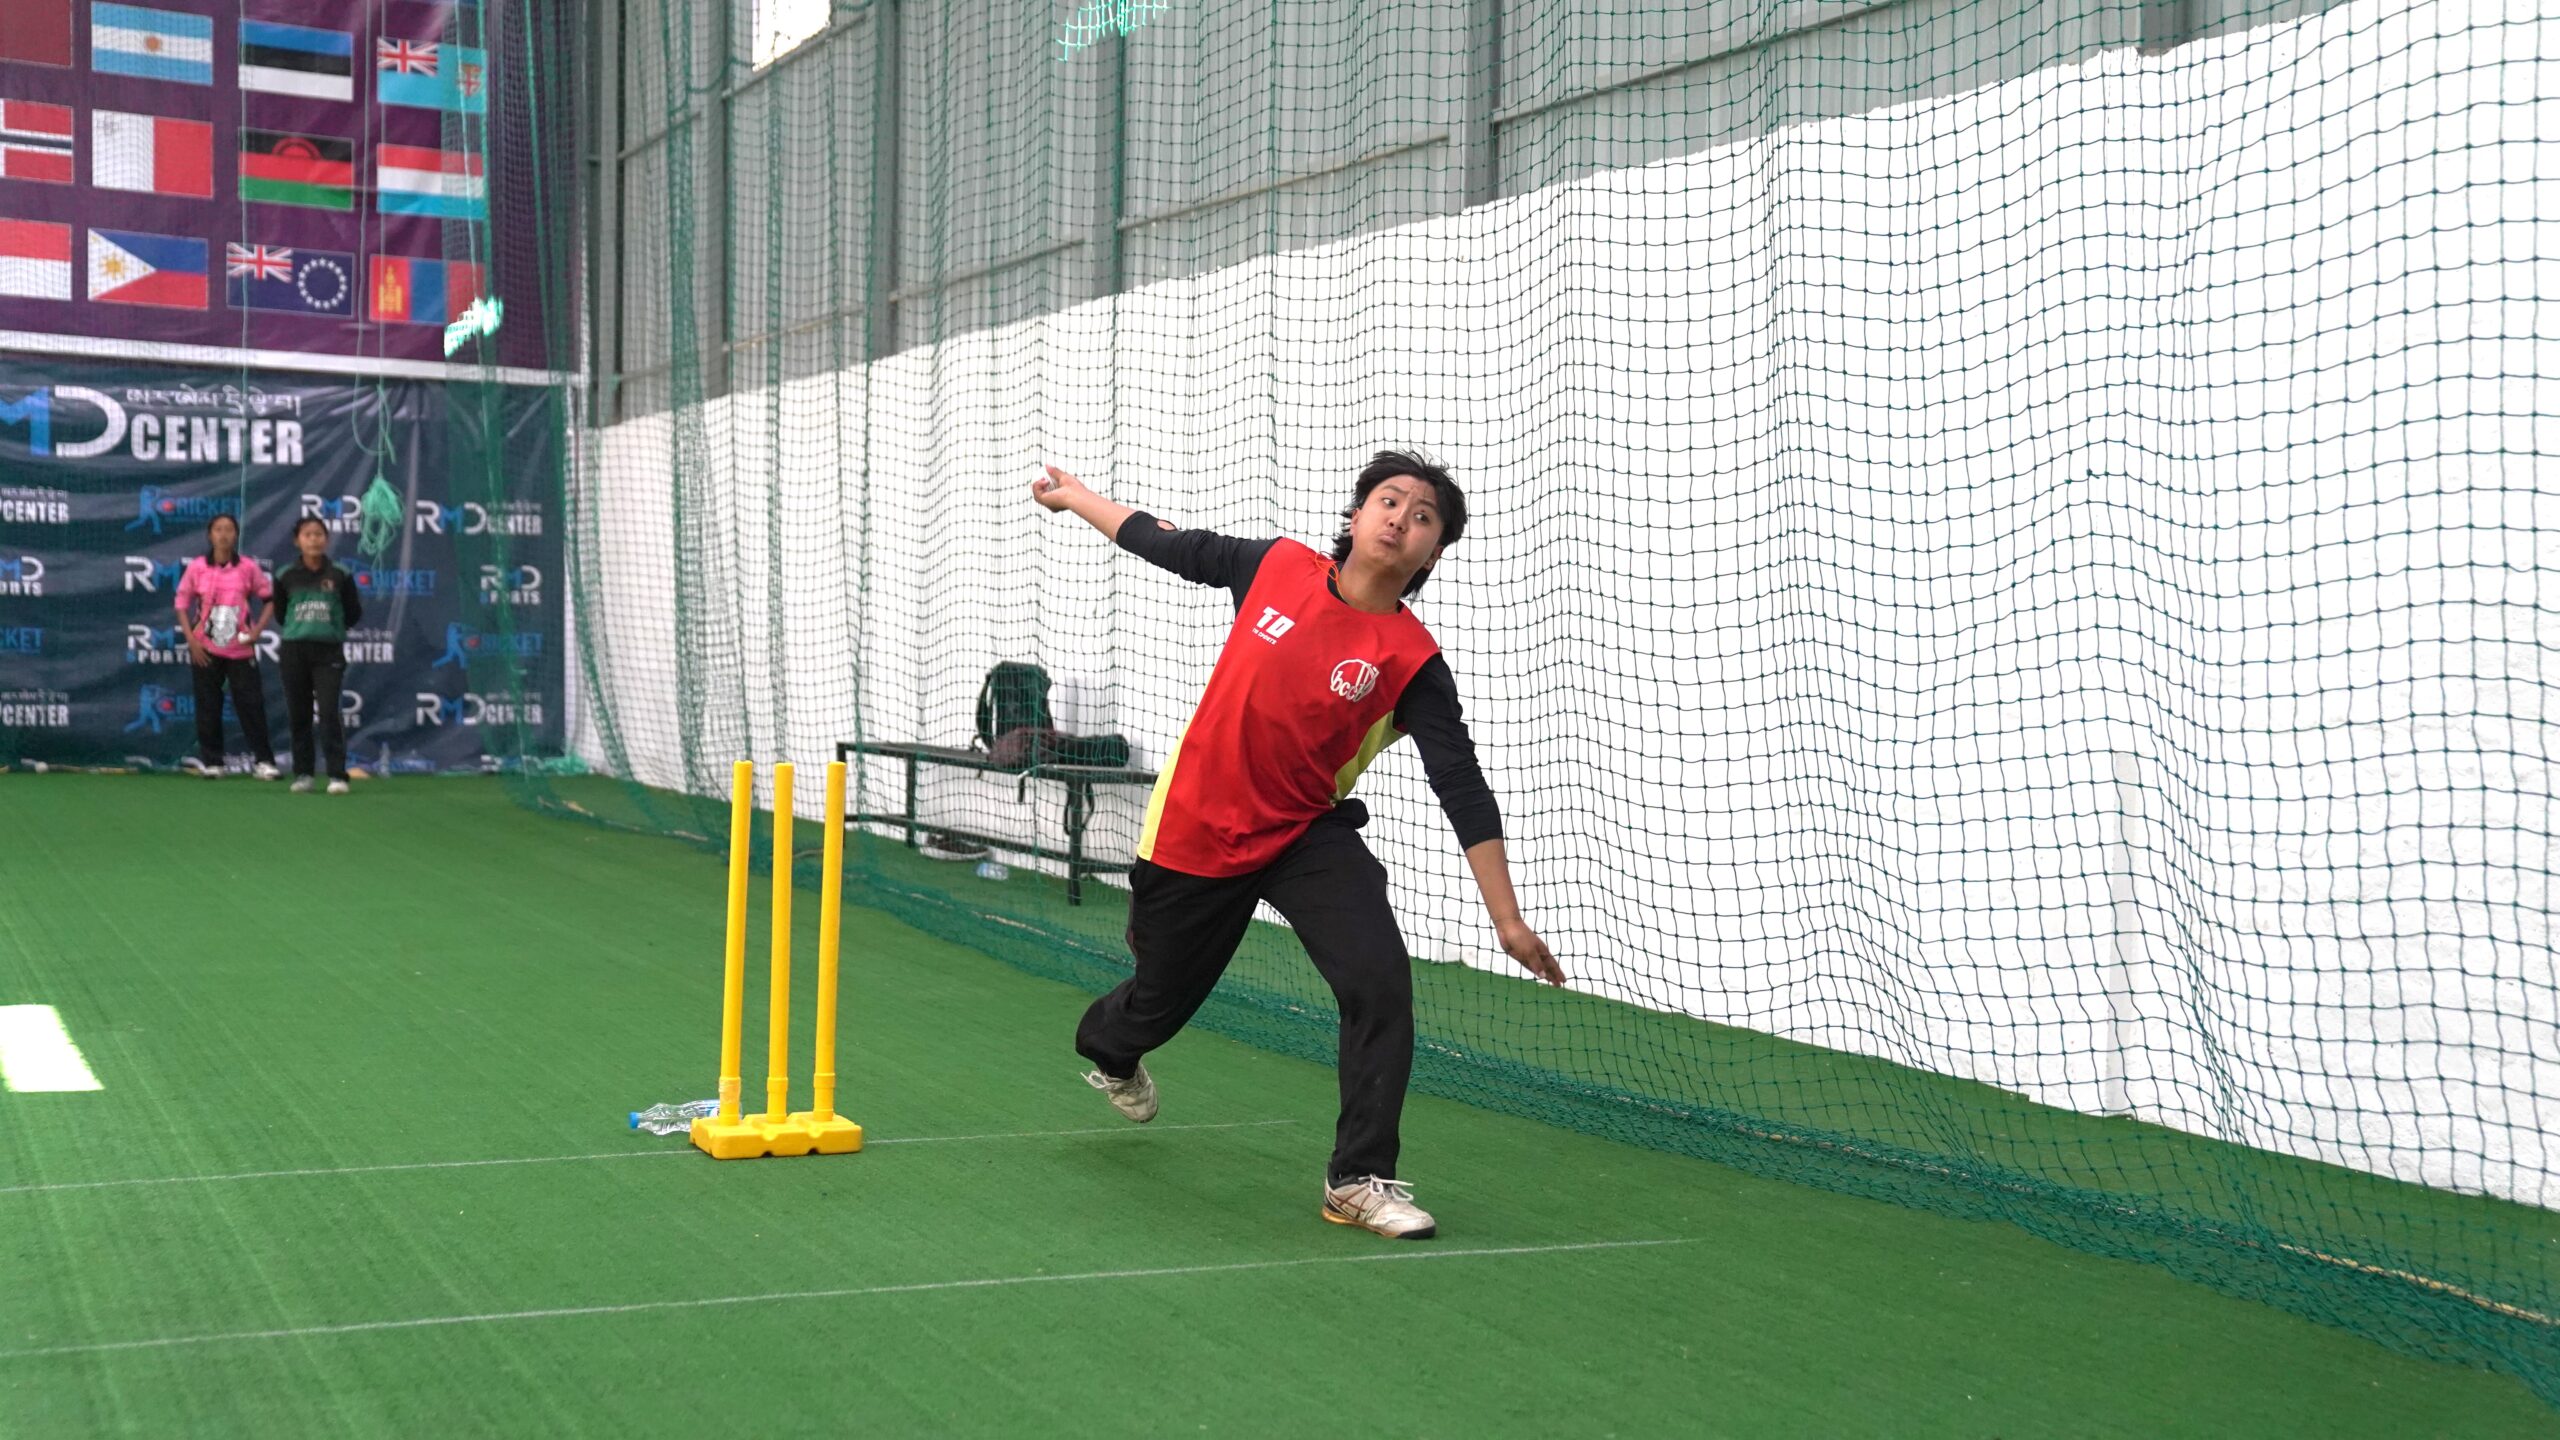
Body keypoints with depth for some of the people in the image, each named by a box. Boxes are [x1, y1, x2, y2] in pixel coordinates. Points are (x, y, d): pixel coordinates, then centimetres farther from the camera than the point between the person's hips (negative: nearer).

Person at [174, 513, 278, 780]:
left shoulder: (248, 567, -1)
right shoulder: (197, 567, 0)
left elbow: (269, 599, 7)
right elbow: (181, 604, 5)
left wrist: (258, 629, -5)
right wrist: (191, 640, -4)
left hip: (240, 649, -1)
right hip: (206, 649, 1)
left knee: (251, 703, -3)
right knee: (208, 706, 4)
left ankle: (264, 761, 2)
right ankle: (210, 761, 13)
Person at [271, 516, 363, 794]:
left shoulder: (340, 575, 1)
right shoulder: (286, 576, 5)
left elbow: (354, 614, 9)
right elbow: (280, 612, 15)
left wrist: (330, 625, 7)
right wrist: (301, 626, 9)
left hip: (329, 650, -2)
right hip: (294, 650, 2)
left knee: (330, 711, -11)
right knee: (298, 714, 5)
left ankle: (337, 775, -9)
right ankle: (302, 774, 14)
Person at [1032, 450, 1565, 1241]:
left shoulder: (1413, 661, -14)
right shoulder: (1279, 567, -8)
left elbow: (1463, 788, -17)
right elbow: (1176, 549, 8)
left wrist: (1507, 919, -22)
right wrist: (1073, 495, 19)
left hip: (1307, 835, -1)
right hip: (1194, 830, 1)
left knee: (1381, 982, -23)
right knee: (1161, 998, 18)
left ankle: (1361, 1180, -8)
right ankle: (1108, 1048, 57)